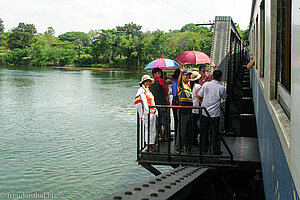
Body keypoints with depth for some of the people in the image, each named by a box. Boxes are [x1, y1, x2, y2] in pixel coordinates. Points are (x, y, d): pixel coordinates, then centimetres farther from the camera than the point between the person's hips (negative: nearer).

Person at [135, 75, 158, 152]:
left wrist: (155, 112, 24)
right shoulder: (141, 90, -9)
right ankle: (149, 146, 0)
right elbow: (139, 101, -20)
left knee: (153, 130, 11)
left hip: (152, 112, 9)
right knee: (148, 129, -6)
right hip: (147, 113, -9)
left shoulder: (148, 90, 20)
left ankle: (151, 145, 18)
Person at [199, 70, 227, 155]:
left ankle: (204, 149, 23)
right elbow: (224, 97, 8)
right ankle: (216, 150, 12)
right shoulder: (221, 88, -10)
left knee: (204, 131, 14)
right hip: (215, 113, -3)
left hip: (204, 112, 3)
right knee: (215, 132, 6)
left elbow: (200, 96, 5)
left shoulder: (206, 84, -4)